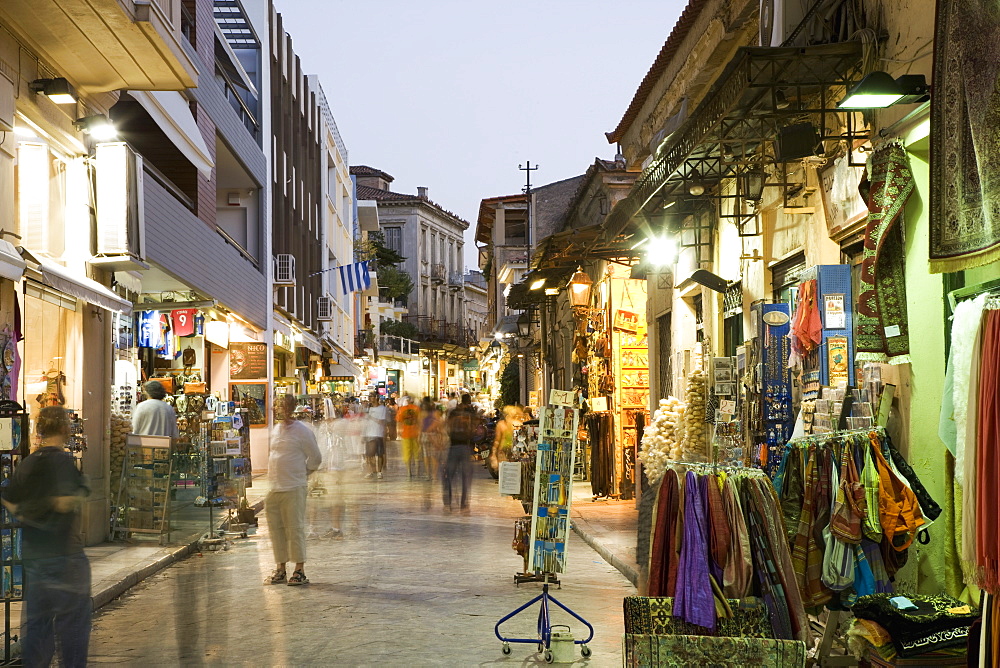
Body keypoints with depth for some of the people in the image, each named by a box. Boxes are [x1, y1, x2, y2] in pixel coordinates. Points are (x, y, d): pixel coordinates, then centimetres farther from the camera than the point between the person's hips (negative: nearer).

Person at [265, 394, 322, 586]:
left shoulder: (302, 431, -8)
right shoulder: (276, 430, 14)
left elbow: (315, 458, -2)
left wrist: (302, 473, 6)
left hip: (294, 488, -7)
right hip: (273, 488, 7)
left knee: (295, 528, -5)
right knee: (276, 529, 9)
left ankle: (300, 570, 1)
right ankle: (280, 568, 17)